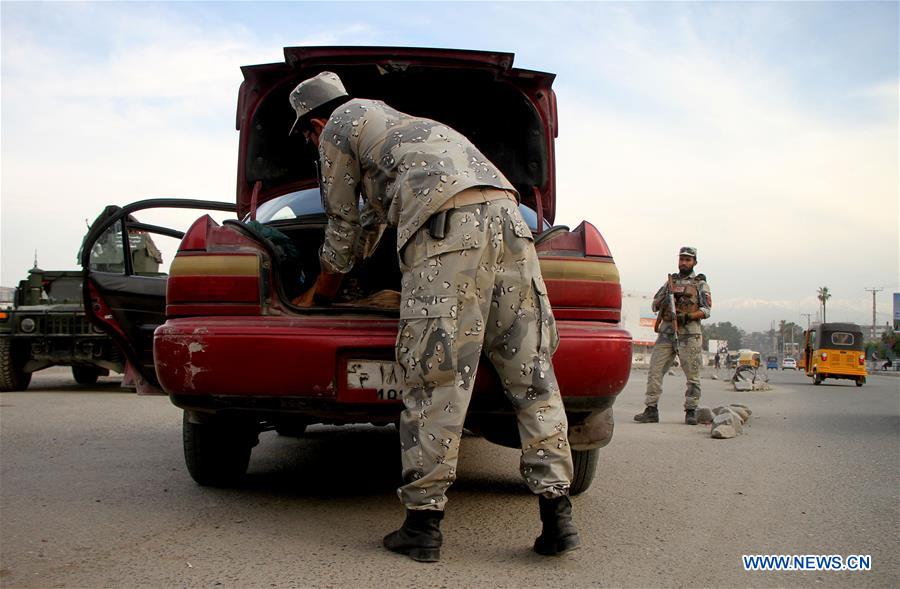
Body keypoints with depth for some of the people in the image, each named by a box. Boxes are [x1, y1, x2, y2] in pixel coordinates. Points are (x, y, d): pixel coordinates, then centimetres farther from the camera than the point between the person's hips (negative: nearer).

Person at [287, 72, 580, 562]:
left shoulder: (338, 127, 18)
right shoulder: (386, 117, 41)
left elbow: (343, 224, 21)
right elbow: (371, 217, 49)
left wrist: (320, 293, 37)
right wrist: (327, 284, 58)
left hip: (447, 226, -8)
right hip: (505, 212, 8)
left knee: (435, 378, -6)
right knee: (531, 371, 3)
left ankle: (423, 523, -3)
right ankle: (557, 514, 2)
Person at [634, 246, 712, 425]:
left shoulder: (700, 284, 8)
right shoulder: (670, 281, 18)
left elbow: (706, 310, -2)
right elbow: (655, 306, 15)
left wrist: (688, 316, -19)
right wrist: (666, 296, -5)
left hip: (689, 334, -3)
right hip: (666, 333, 3)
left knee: (692, 375, -1)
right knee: (655, 371, -3)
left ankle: (691, 411, 8)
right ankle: (651, 410, 0)